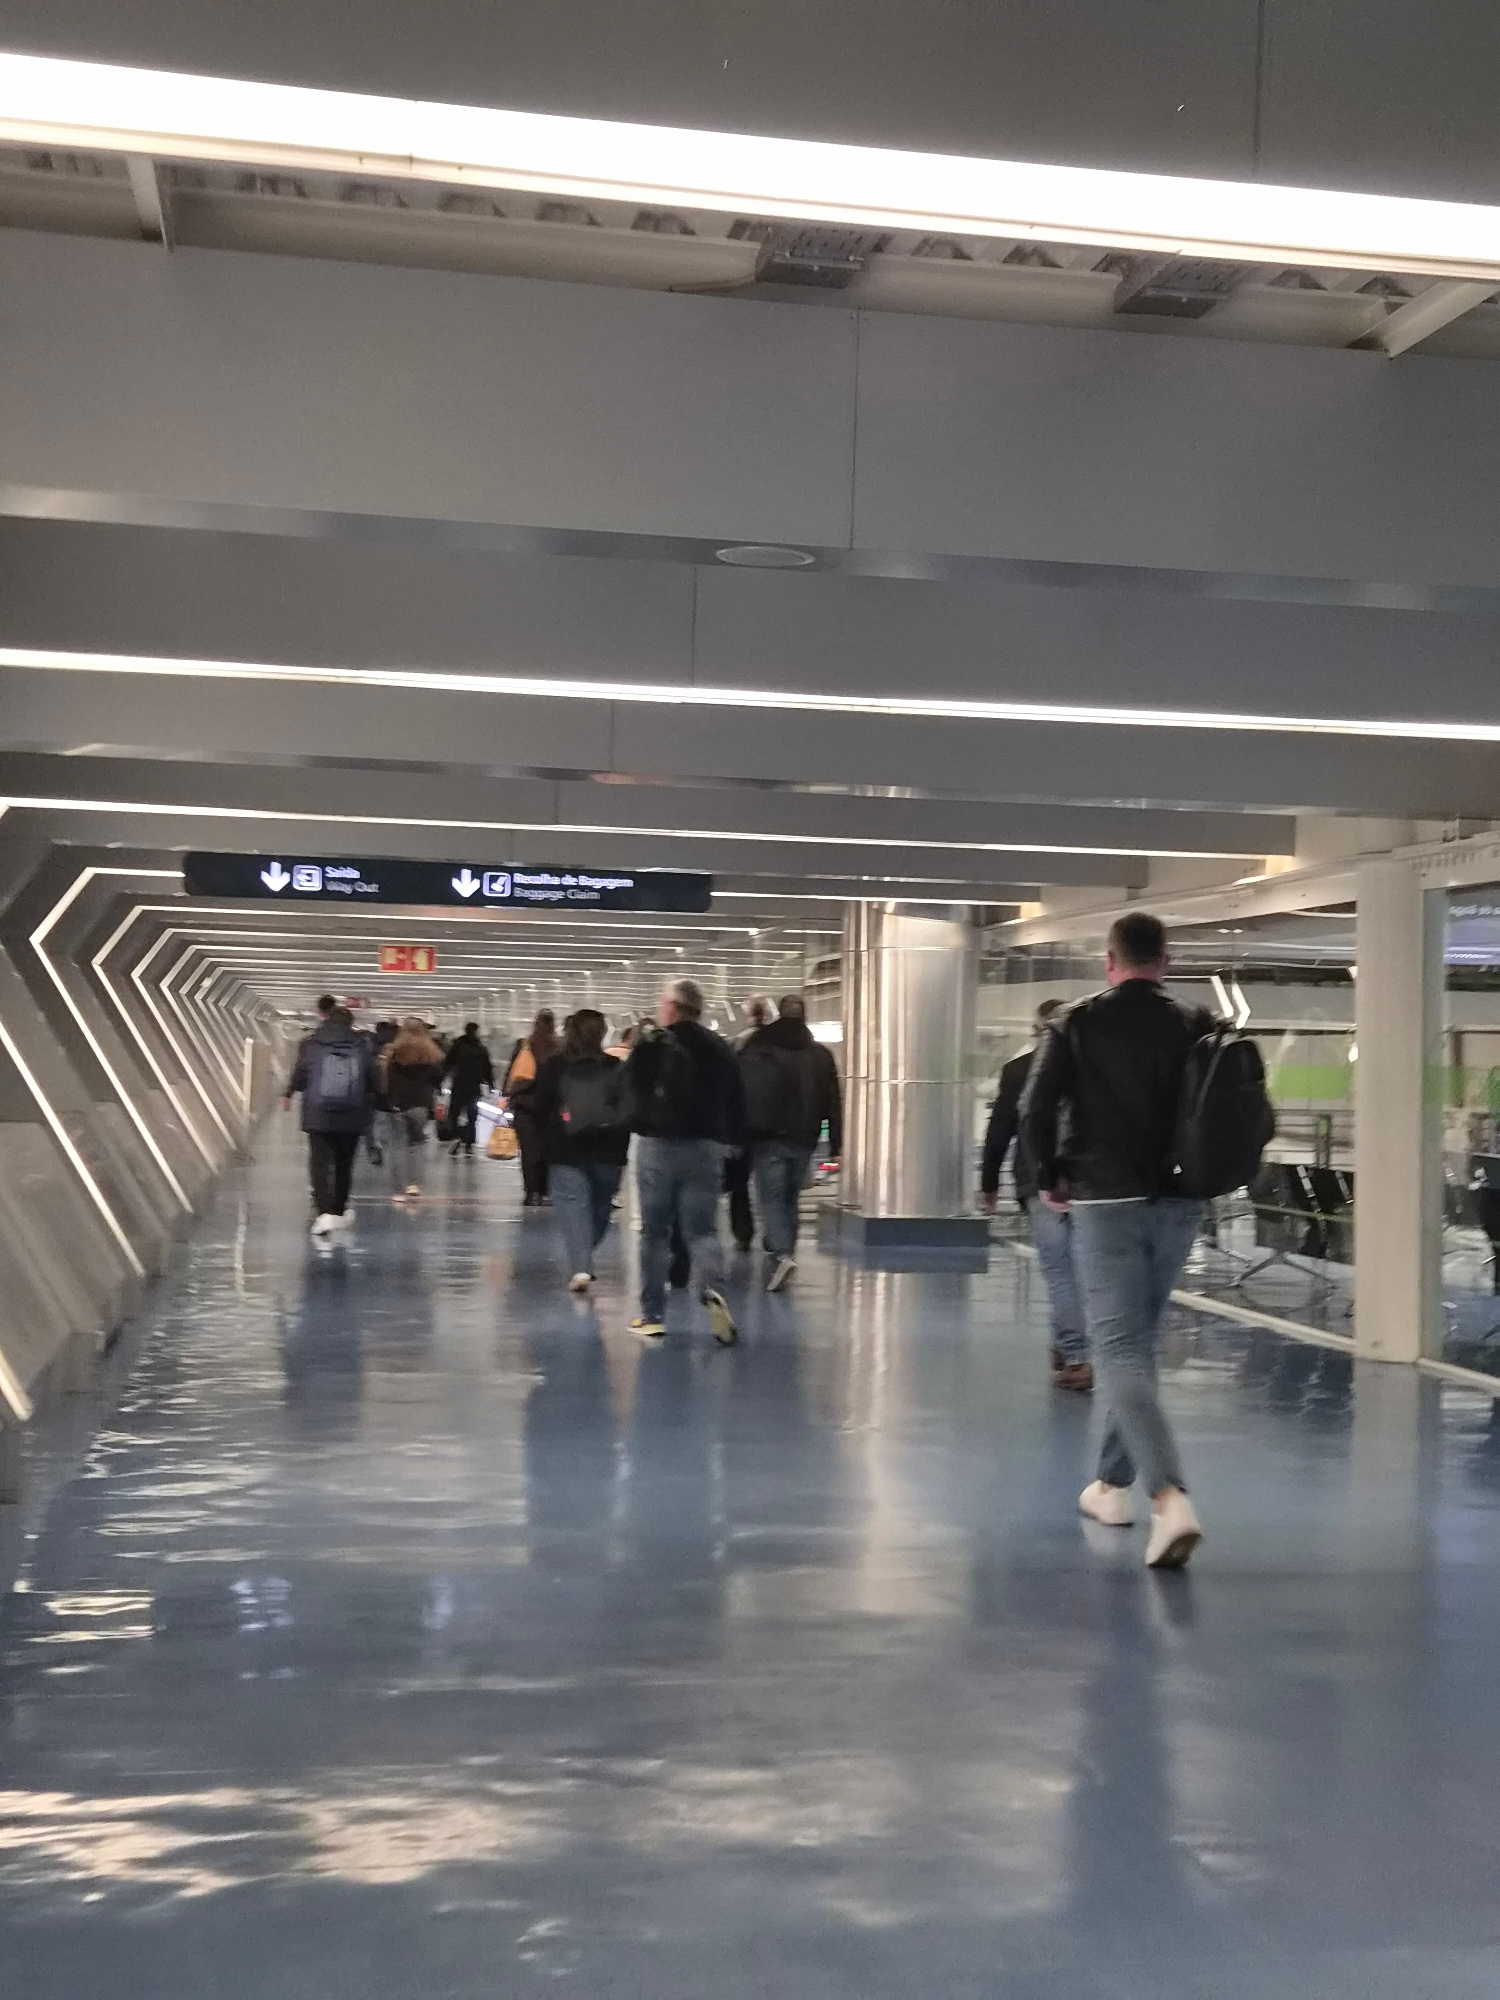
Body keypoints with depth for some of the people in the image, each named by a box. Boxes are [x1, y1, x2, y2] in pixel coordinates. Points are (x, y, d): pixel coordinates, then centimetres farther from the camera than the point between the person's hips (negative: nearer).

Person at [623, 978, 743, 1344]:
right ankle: (712, 1288, -21)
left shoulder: (651, 1046, -6)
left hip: (659, 1145, -3)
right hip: (706, 1148, 3)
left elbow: (631, 1094, -4)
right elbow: (736, 1105, 9)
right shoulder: (720, 1049, 7)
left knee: (655, 1231, 9)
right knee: (703, 1229, 7)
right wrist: (731, 1142, 17)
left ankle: (652, 1315, 12)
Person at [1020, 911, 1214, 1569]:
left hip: (1106, 1202, -4)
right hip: (1179, 1205, 4)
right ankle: (1113, 1481, 28)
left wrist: (1049, 1179, 5)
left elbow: (1035, 1109, -10)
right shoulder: (1195, 1027, 2)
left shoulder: (1076, 1025, -3)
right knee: (1137, 1341, 19)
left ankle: (1171, 1498, -22)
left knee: (1118, 1348, -5)